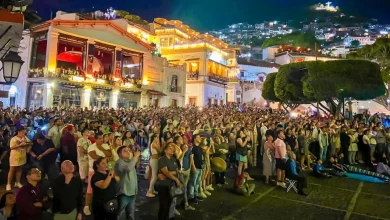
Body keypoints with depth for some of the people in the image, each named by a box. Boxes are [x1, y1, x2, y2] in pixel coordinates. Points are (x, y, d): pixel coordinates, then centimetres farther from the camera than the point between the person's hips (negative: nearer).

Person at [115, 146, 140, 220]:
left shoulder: (130, 161, 12)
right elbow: (128, 168, -35)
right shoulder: (119, 162, -15)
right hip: (124, 192, -8)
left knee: (131, 213, 20)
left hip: (132, 192, 8)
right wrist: (135, 157, -27)